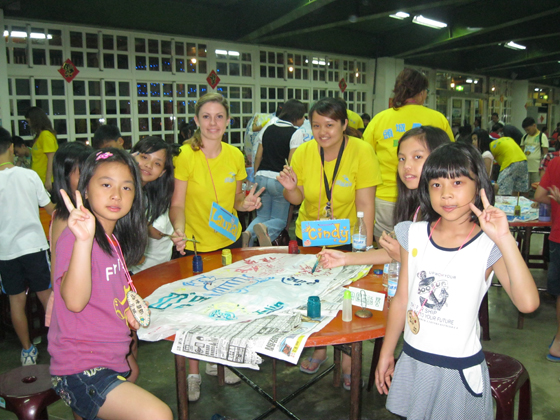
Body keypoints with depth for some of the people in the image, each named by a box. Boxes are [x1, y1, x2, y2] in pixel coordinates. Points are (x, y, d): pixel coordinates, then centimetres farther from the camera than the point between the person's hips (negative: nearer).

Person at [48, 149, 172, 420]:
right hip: (81, 369, -9)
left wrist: (129, 309, 5)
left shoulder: (114, 239, 10)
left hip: (110, 361, 9)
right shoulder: (74, 238, -18)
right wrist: (83, 240, -42)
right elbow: (75, 301, -33)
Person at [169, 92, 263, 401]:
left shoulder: (235, 155, 0)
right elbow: (177, 204, -13)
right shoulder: (186, 156, -13)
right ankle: (194, 371, 28)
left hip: (229, 240, 4)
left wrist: (245, 203, -10)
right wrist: (179, 230, -31)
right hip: (194, 245, -4)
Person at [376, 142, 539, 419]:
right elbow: (401, 300, 4)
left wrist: (504, 239, -32)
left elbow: (527, 303, -28)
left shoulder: (489, 246, -13)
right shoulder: (414, 235, -3)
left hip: (461, 369, -3)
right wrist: (386, 355, 9)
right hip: (413, 360, 3)